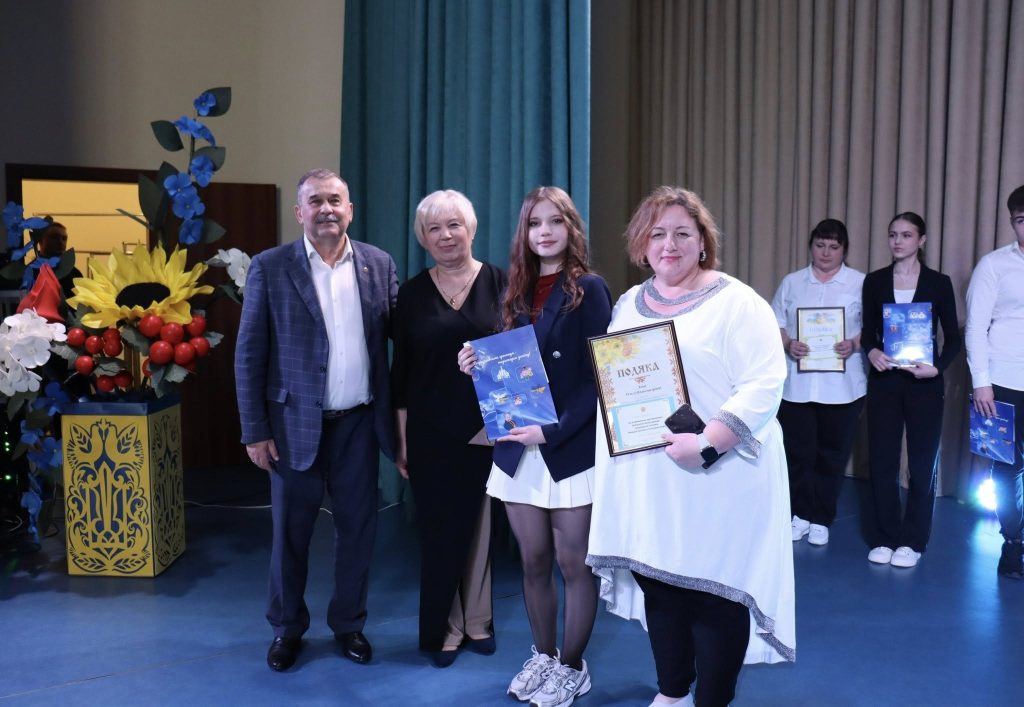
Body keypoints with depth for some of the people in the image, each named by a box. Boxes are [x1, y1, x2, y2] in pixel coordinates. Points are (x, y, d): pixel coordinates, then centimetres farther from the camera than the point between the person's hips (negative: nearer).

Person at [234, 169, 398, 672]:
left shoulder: (379, 264, 2)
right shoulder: (270, 267, -4)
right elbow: (249, 354, -4)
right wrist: (254, 431, -7)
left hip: (359, 422, 2)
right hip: (295, 423, -2)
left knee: (357, 528, 11)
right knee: (290, 531, 11)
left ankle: (349, 623, 31)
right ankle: (287, 627, 32)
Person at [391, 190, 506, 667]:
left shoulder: (499, 283, -2)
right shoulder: (412, 293, 3)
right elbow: (400, 371, 5)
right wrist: (401, 438, 3)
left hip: (488, 428, -1)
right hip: (431, 431, 1)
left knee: (480, 525, 10)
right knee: (439, 529, 7)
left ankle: (476, 621, 28)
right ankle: (444, 627, 24)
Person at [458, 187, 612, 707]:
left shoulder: (588, 289, -6)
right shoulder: (517, 293, 11)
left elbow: (598, 377, -12)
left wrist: (553, 431, -20)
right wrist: (478, 367, -3)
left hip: (573, 450, -5)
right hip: (518, 450, 5)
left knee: (574, 563, 5)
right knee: (533, 562, 13)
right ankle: (542, 657, 30)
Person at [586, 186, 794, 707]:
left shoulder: (736, 302, -8)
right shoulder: (629, 304, 12)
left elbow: (764, 385, -16)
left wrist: (708, 444, -25)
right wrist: (612, 441, 3)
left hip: (717, 479, -6)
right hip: (644, 478, 6)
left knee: (714, 590, 2)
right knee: (658, 582, 15)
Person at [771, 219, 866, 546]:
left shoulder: (861, 283, 3)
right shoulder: (791, 282, 9)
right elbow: (774, 324, 8)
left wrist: (853, 344, -18)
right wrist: (788, 344, -12)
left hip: (842, 385, -1)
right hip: (797, 383, 1)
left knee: (832, 454, 6)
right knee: (798, 452, 5)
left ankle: (821, 519, 19)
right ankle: (801, 514, 21)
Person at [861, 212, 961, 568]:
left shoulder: (938, 283, 0)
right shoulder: (874, 281, 4)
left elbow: (953, 337, 1)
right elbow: (867, 331, 8)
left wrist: (937, 367, -16)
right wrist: (871, 351, -13)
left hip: (924, 383, -1)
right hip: (884, 380, 1)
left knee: (922, 462, 5)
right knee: (882, 460, 3)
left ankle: (912, 541, 17)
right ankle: (884, 537, 16)